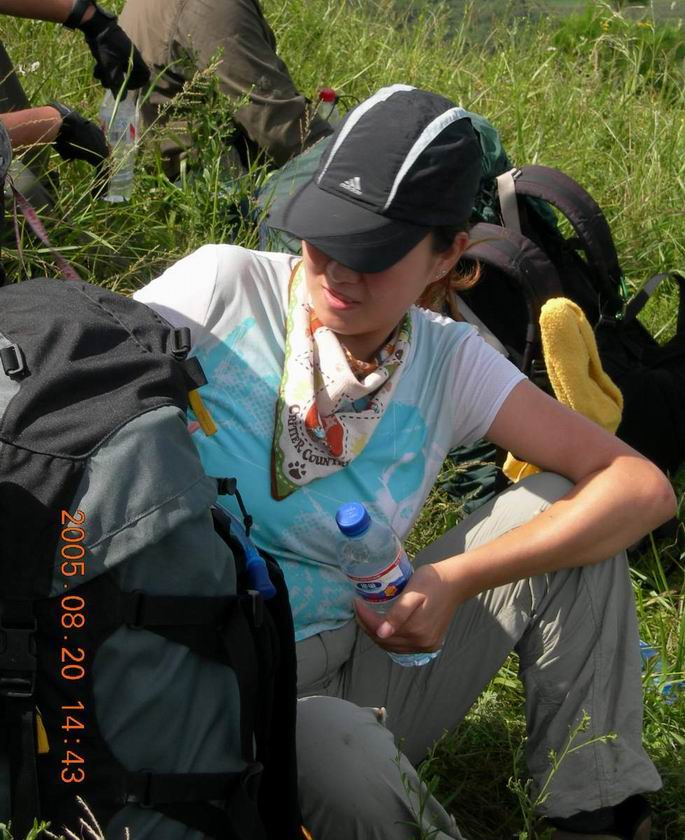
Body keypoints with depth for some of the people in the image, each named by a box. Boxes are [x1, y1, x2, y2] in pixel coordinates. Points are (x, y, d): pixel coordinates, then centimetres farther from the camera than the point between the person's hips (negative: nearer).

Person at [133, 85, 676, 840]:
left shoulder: (448, 361, -1)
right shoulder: (225, 287, -10)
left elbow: (643, 488, -6)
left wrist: (456, 579, -18)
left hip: (362, 661, 4)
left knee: (560, 501, -8)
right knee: (343, 751, -39)